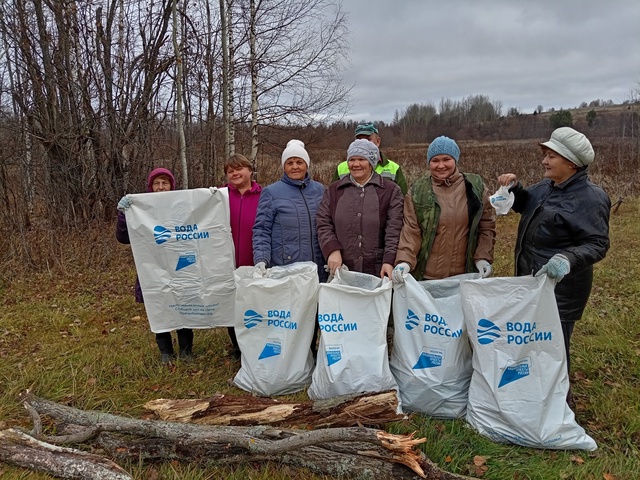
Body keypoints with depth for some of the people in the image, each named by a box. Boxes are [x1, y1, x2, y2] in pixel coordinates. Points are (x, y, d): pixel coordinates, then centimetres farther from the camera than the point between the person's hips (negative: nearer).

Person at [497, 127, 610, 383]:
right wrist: (514, 187, 2)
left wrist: (569, 259, -38)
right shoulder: (546, 187, 7)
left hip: (559, 287, -9)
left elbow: (598, 244, -19)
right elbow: (524, 205, 23)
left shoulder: (590, 198, -17)